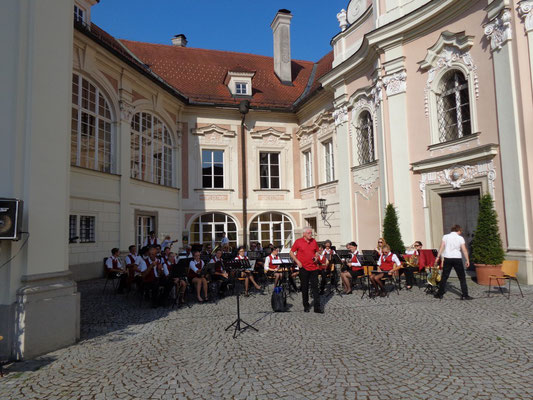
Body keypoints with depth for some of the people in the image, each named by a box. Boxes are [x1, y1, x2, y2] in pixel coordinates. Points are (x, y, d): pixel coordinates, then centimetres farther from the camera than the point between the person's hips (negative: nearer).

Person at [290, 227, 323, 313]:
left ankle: (317, 307, 6)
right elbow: (291, 252, 2)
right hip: (303, 268, -3)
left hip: (313, 267, 3)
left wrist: (316, 257, -1)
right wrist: (297, 261, -9)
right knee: (304, 288, 7)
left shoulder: (314, 241, 7)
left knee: (315, 287, 2)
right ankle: (306, 306, 20)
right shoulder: (298, 241, -3)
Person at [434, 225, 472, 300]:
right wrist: (467, 260, 4)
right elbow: (464, 250, -2)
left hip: (447, 258, 2)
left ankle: (440, 294, 11)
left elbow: (441, 247, -4)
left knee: (444, 277, 8)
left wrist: (438, 257, -4)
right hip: (457, 258, -1)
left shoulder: (445, 236, 4)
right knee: (462, 278, 9)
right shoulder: (460, 238, 1)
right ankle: (465, 295, 8)